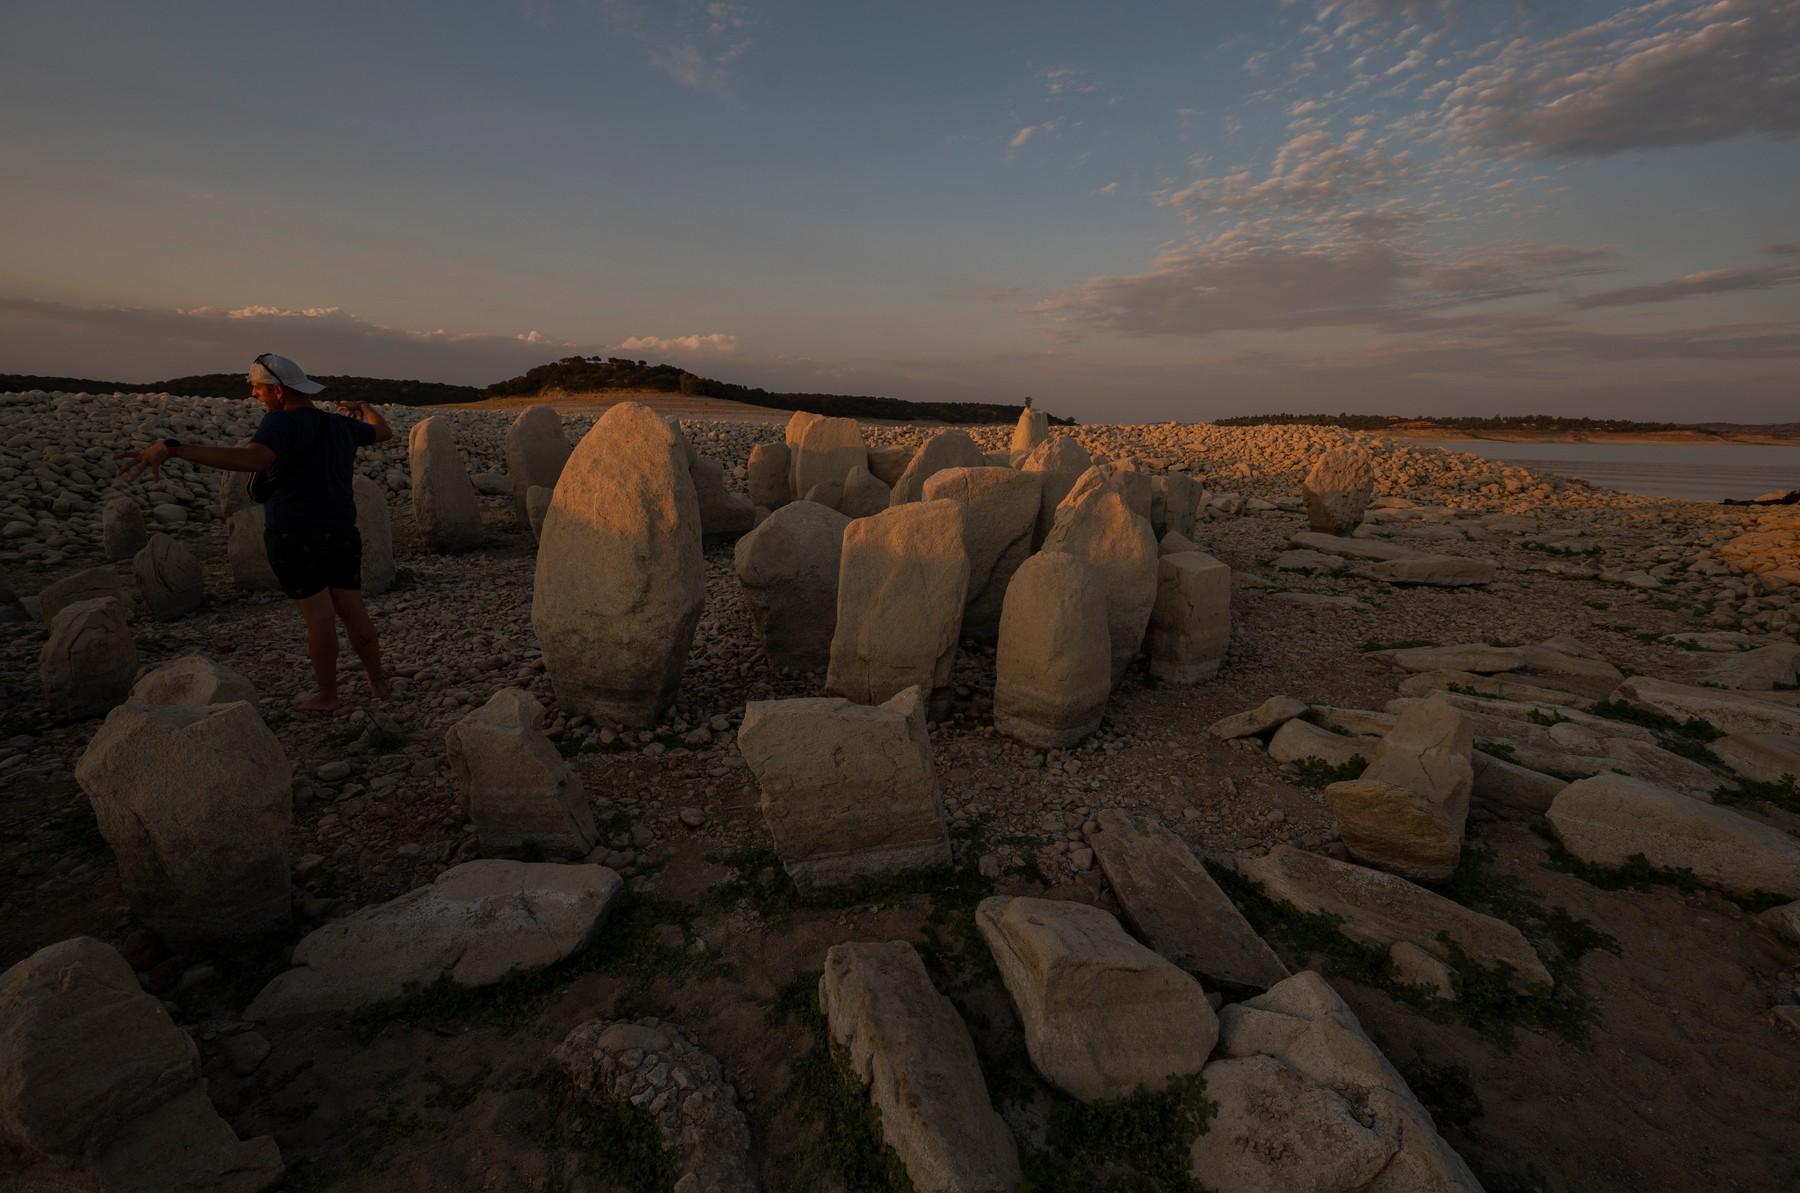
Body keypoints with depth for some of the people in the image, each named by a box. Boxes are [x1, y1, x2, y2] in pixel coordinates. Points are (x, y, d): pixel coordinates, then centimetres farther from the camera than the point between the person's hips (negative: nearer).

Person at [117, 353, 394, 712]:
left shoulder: (284, 422, -15)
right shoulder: (342, 426, 5)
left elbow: (250, 459, -34)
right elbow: (384, 432, 25)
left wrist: (171, 447, -37)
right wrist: (365, 407, 44)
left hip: (294, 540, -6)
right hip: (341, 536, 6)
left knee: (319, 617, 3)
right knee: (354, 613, 11)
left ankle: (327, 695, 17)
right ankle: (378, 681, 19)